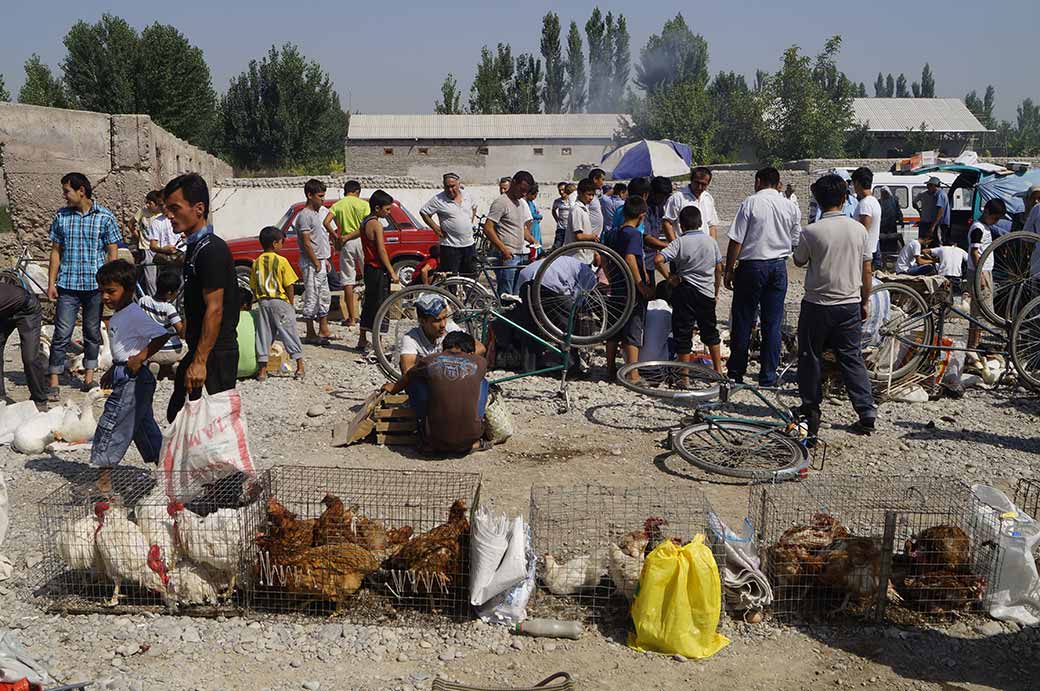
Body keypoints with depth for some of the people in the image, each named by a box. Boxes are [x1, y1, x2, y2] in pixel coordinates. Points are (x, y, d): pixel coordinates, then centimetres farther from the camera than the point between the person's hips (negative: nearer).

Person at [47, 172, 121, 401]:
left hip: (95, 285, -1)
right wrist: (51, 283, 3)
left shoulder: (105, 217, -2)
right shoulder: (61, 217, 6)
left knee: (92, 332, 10)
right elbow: (56, 251, 9)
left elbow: (112, 253, 0)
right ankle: (54, 383, 2)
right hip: (67, 285, 1)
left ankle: (89, 378, 23)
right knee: (62, 333, -3)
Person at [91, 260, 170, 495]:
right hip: (126, 378, 11)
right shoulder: (119, 316, 14)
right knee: (144, 425, 16)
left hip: (132, 380, -11)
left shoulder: (134, 314, -17)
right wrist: (113, 371, 23)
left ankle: (104, 477, 1)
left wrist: (141, 356, -24)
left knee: (110, 425, -6)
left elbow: (162, 335, -26)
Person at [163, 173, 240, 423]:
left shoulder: (211, 250, -18)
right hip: (200, 350, 10)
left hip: (215, 354, -10)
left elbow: (214, 310, -22)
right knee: (177, 415, 17)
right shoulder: (193, 247, 14)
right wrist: (190, 356, 21)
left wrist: (199, 361, -24)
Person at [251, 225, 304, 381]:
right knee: (289, 333, 4)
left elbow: (253, 287, 7)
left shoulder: (257, 262, 4)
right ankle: (300, 367, 7)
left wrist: (261, 300, 17)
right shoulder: (281, 261, -9)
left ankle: (262, 370, 9)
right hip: (280, 302, -4)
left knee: (264, 335, 8)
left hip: (263, 302, 4)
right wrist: (291, 304, 1)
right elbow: (289, 285, -9)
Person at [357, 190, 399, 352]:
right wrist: (392, 272, -16)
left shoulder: (364, 222, 12)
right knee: (380, 306, -4)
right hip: (378, 270, -9)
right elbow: (381, 250, -19)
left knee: (369, 305, 16)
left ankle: (362, 341, 23)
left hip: (369, 267, 9)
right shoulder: (376, 224, -16)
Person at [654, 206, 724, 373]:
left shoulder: (680, 242, -9)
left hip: (685, 291, -4)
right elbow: (719, 269, 9)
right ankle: (718, 370, 27)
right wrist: (716, 291, 20)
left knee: (683, 333, 3)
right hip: (707, 292, 4)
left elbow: (658, 259, -23)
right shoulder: (711, 241, 4)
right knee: (710, 331, 20)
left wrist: (669, 278, -10)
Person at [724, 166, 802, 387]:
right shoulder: (791, 207, 5)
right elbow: (796, 242, 12)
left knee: (743, 321, 6)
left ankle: (735, 373, 14)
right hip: (779, 267, 4)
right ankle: (768, 377, 11)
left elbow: (736, 241, -10)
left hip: (752, 265, -3)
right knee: (773, 323, 7)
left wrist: (729, 269, -3)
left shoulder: (750, 203, -8)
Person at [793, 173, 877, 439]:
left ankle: (811, 409, 21)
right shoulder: (859, 229, -2)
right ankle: (867, 413, 5)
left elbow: (799, 261, 4)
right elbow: (867, 272, 3)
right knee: (852, 358, 10)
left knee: (811, 357, 12)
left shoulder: (811, 232, -13)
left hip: (818, 305, -3)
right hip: (850, 305, 3)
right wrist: (864, 302, 14)